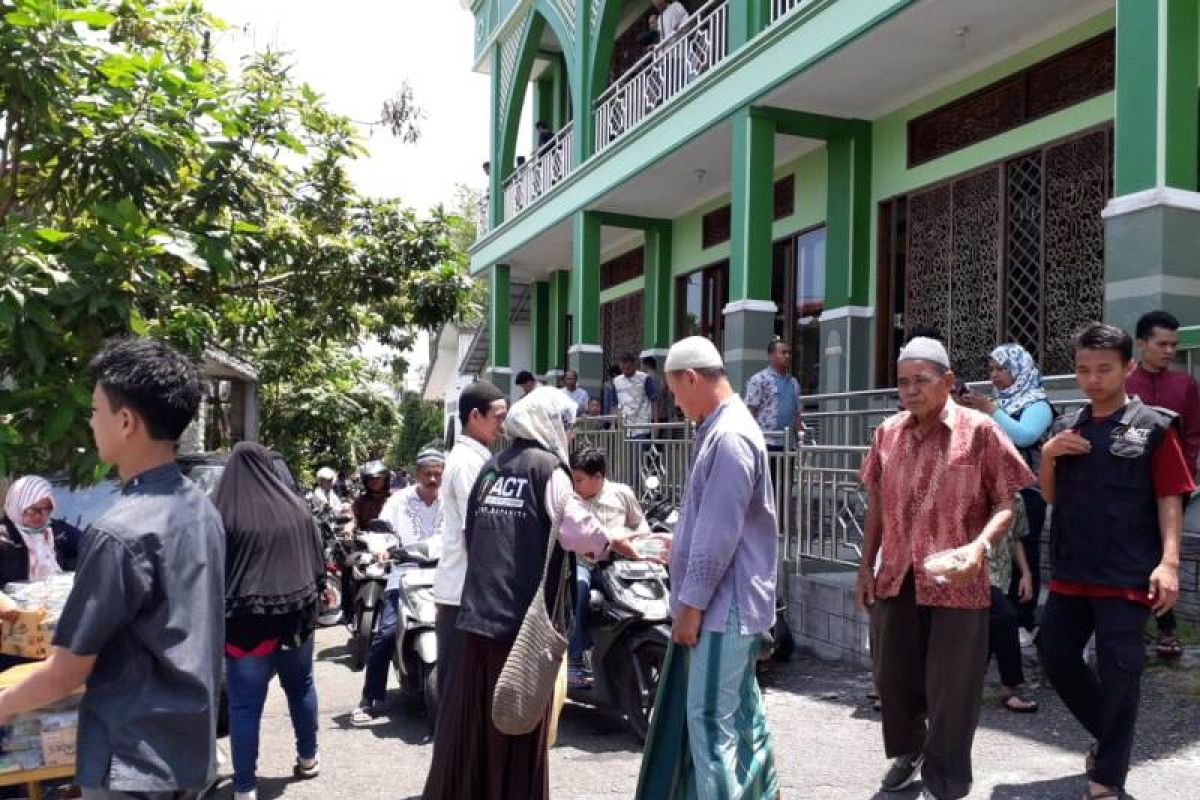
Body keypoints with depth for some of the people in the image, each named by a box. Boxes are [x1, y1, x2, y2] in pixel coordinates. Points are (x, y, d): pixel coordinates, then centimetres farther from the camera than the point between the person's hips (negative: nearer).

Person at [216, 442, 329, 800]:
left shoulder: (223, 511, -8)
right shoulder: (295, 506, 4)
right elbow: (319, 563, 9)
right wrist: (312, 601, 21)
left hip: (247, 619, -4)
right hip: (296, 614, 4)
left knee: (245, 704, 3)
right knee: (301, 687, 21)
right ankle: (308, 759, 35)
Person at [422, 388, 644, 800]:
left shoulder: (491, 467, 14)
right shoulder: (548, 467, -6)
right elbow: (575, 528, -16)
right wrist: (610, 542, 2)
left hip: (477, 612, 6)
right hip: (523, 616, -6)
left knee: (469, 720, 13)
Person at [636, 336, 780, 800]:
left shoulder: (728, 437, -21)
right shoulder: (720, 429, 11)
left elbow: (719, 535, -23)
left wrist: (691, 602, -18)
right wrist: (680, 546, 21)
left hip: (725, 603, -10)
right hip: (728, 601, 10)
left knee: (711, 718, -3)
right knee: (740, 707, 19)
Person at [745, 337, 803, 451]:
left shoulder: (793, 382, 16)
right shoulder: (759, 379, -4)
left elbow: (796, 413, 19)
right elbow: (751, 411, -8)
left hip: (788, 444, 6)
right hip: (766, 442, -6)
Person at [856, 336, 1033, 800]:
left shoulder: (979, 431, -8)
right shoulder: (888, 432, 6)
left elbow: (1006, 503, -7)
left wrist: (980, 546, -25)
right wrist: (866, 565, 12)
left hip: (956, 583, -4)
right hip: (895, 580, 5)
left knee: (951, 689, 6)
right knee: (894, 677, 16)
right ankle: (906, 751, 42)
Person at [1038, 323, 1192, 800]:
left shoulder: (1153, 426, -3)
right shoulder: (1066, 427, 11)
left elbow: (1170, 498, -4)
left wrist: (1169, 561, -15)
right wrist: (1048, 454, -3)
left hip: (1127, 576, -5)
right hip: (1070, 572, 6)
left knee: (1118, 673, -1)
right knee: (1056, 658, 10)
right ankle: (1108, 736, 34)